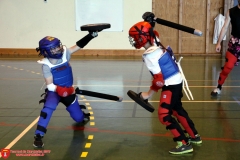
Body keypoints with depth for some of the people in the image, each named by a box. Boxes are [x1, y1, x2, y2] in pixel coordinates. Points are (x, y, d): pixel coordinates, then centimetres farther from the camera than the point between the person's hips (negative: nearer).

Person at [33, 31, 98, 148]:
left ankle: (79, 111, 52)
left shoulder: (65, 54, -13)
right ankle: (38, 136, -28)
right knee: (48, 107, -35)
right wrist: (58, 89, -43)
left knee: (79, 118, 12)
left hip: (68, 91, 3)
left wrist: (91, 35, -24)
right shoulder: (46, 65, -19)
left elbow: (79, 45, -15)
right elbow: (50, 85, -24)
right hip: (54, 91, -3)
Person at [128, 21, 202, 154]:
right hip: (177, 81, 10)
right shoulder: (160, 47, 4)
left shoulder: (149, 55, -21)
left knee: (164, 115, -5)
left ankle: (185, 144, -3)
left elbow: (159, 79, -22)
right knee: (177, 109, 23)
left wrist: (148, 94, -10)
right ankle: (195, 136, 35)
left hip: (170, 85, -10)